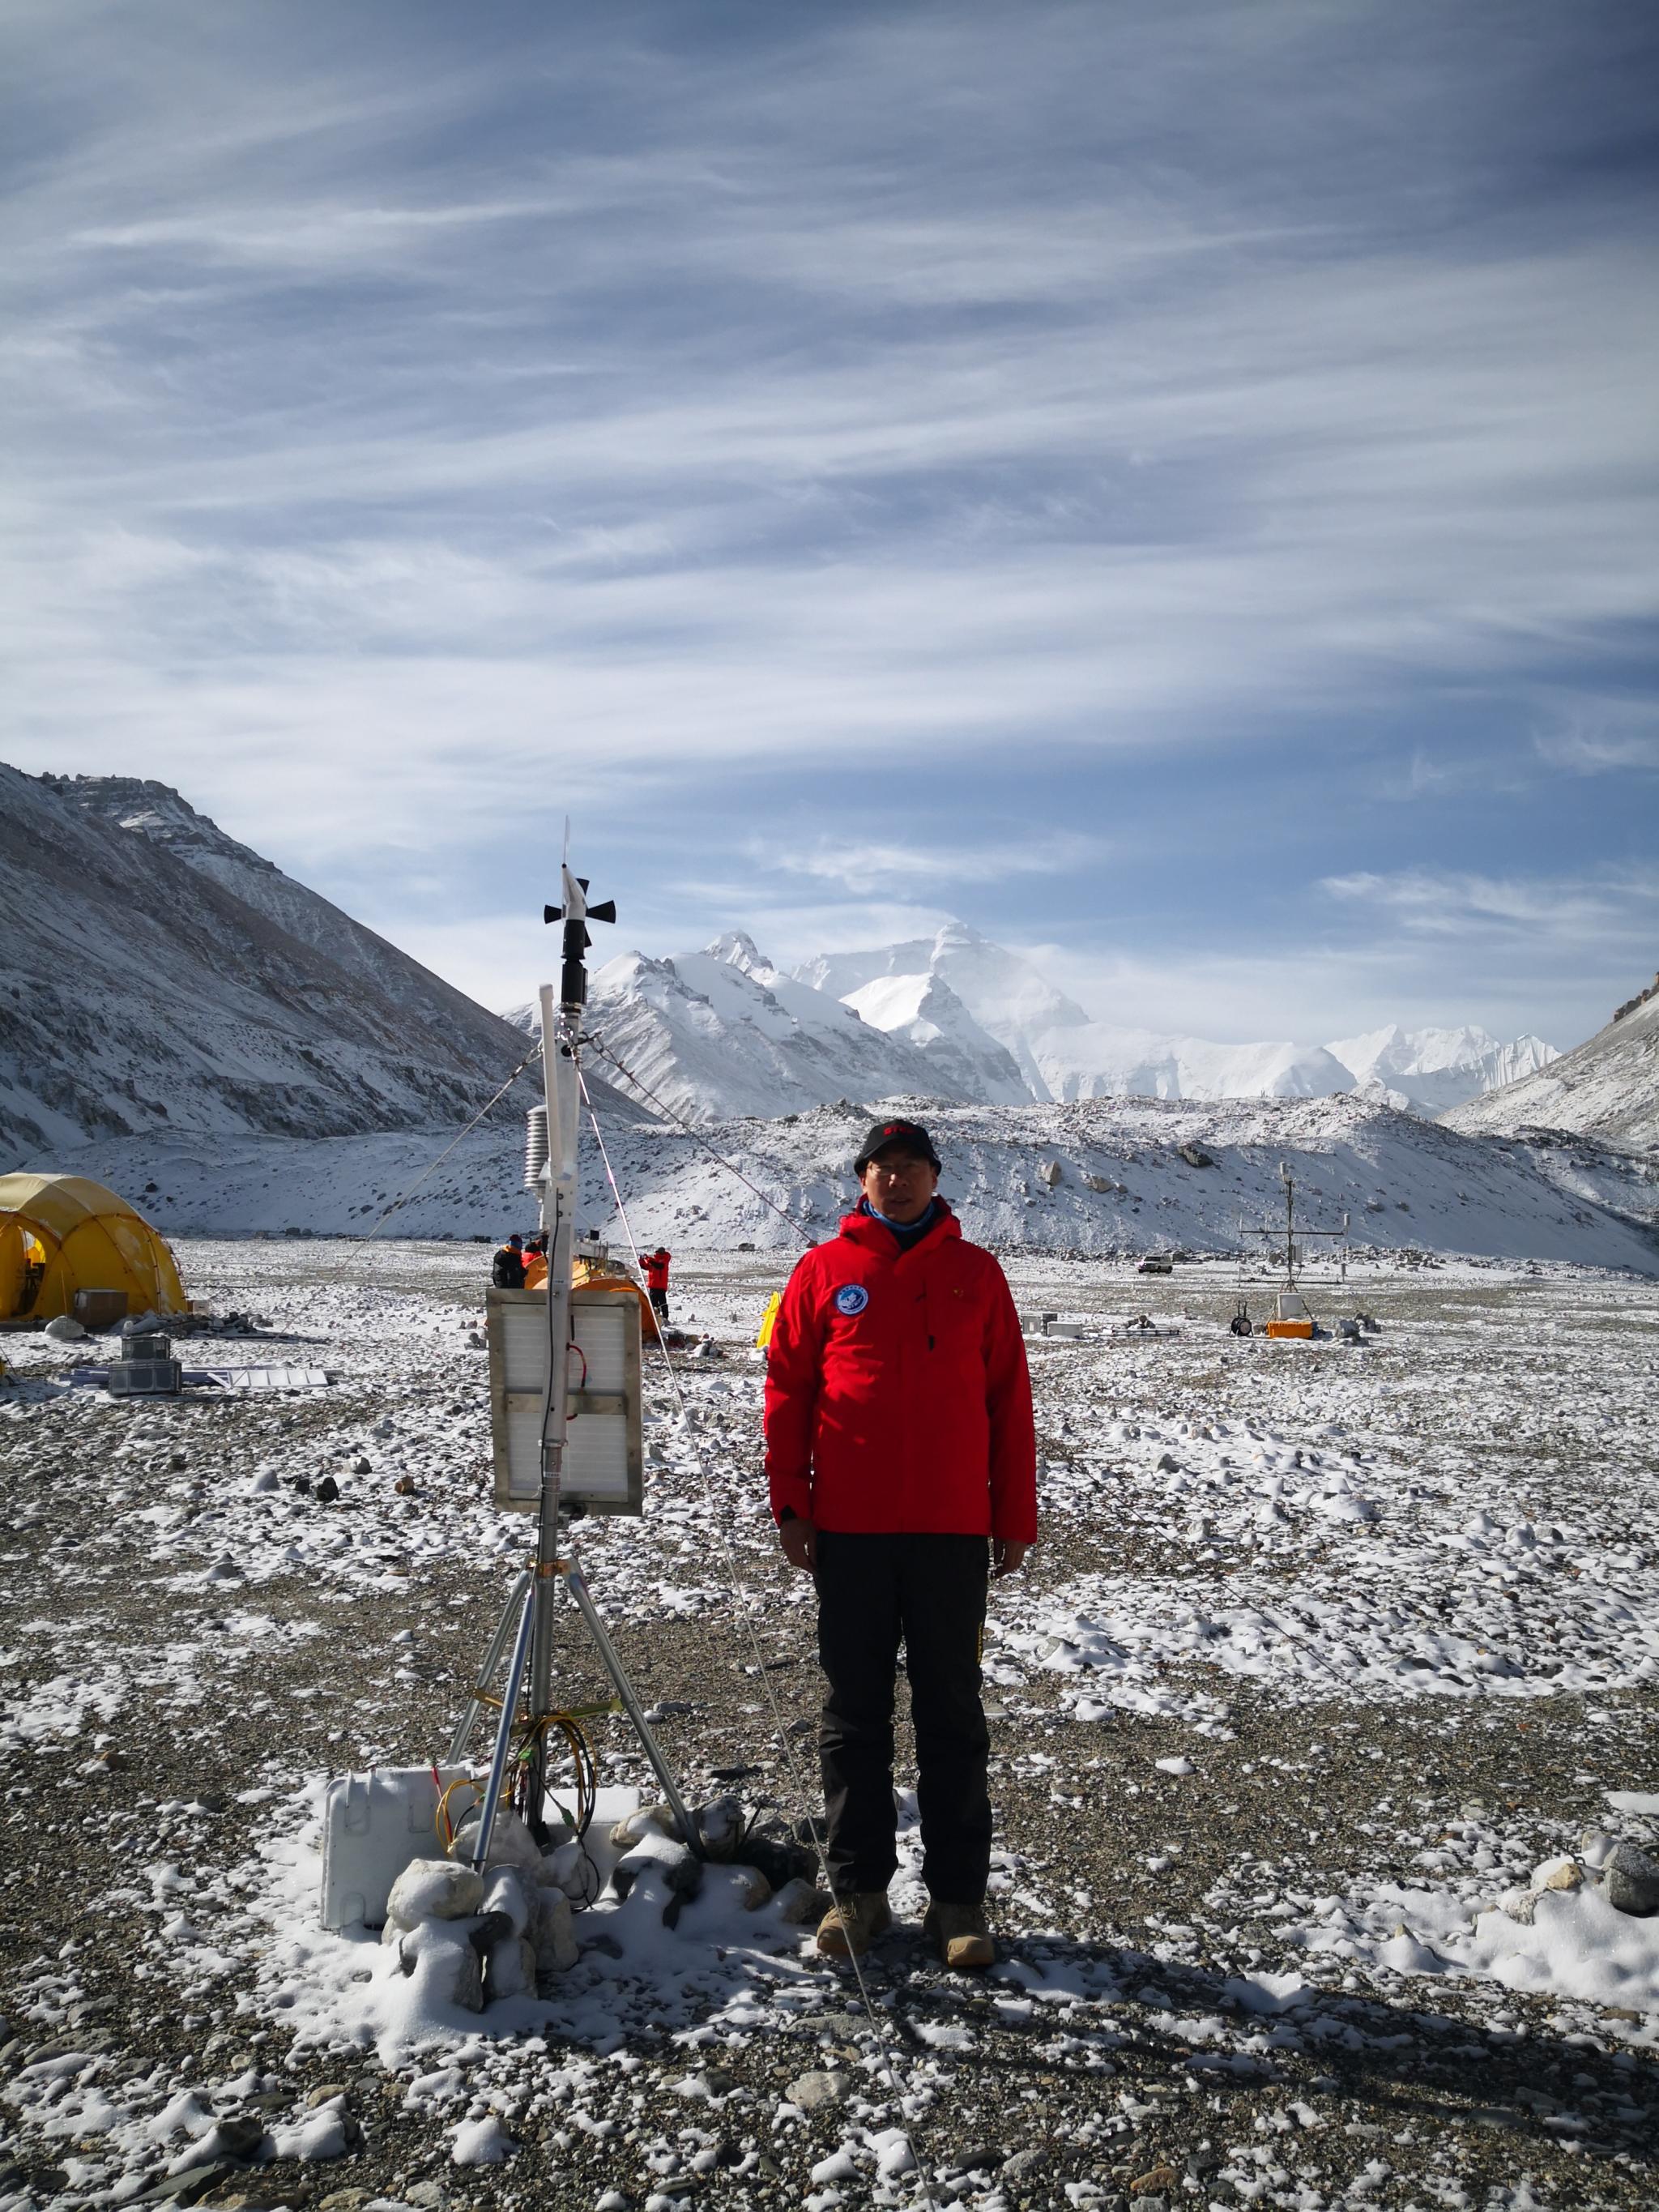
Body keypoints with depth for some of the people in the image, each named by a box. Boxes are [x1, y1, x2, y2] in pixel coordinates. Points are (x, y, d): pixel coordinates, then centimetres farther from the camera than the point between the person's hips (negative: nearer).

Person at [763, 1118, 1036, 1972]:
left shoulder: (976, 1272, 6)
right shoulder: (823, 1270, 4)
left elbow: (1009, 1398, 6)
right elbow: (787, 1390, 4)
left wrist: (1015, 1516, 3)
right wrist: (790, 1505, -2)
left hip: (953, 1529, 0)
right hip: (850, 1528, 0)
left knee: (952, 1715, 8)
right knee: (853, 1713, 9)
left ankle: (958, 1897, 18)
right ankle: (857, 1888, 22)